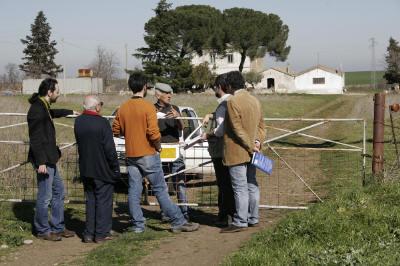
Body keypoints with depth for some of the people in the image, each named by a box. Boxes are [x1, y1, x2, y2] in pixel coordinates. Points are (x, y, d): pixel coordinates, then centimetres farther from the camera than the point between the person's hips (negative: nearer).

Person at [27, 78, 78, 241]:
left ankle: (58, 227, 24)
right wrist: (40, 162, -24)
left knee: (58, 191, 15)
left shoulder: (44, 108, 13)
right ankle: (43, 230, 9)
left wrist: (70, 112, 53)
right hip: (43, 160, -11)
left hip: (50, 159, 11)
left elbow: (51, 113, 40)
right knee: (45, 197, -3)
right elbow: (35, 139, -21)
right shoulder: (37, 110, -17)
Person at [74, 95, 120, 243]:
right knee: (104, 201, 5)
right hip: (102, 170, -6)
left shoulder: (78, 121, 2)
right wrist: (115, 167, -6)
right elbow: (110, 148, -15)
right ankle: (101, 233, 8)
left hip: (85, 169, 6)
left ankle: (89, 233, 15)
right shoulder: (102, 122, -17)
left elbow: (80, 143, 11)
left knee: (90, 200, 14)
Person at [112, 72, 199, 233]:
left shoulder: (123, 108, 4)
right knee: (160, 190, -1)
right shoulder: (148, 107, -13)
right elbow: (153, 133, -20)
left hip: (130, 155, 5)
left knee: (134, 190, 8)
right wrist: (158, 147, -3)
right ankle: (178, 222, 4)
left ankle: (138, 225, 11)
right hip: (148, 154, -5)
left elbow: (116, 131, 8)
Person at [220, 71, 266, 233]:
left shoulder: (233, 102, -15)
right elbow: (261, 124, 13)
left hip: (237, 152, -8)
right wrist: (257, 142, 0)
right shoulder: (255, 101, 12)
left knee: (240, 188, -5)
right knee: (252, 185, 14)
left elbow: (237, 129, -19)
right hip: (250, 153, 9)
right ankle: (253, 219, 22)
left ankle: (240, 222, -1)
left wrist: (251, 146, -14)